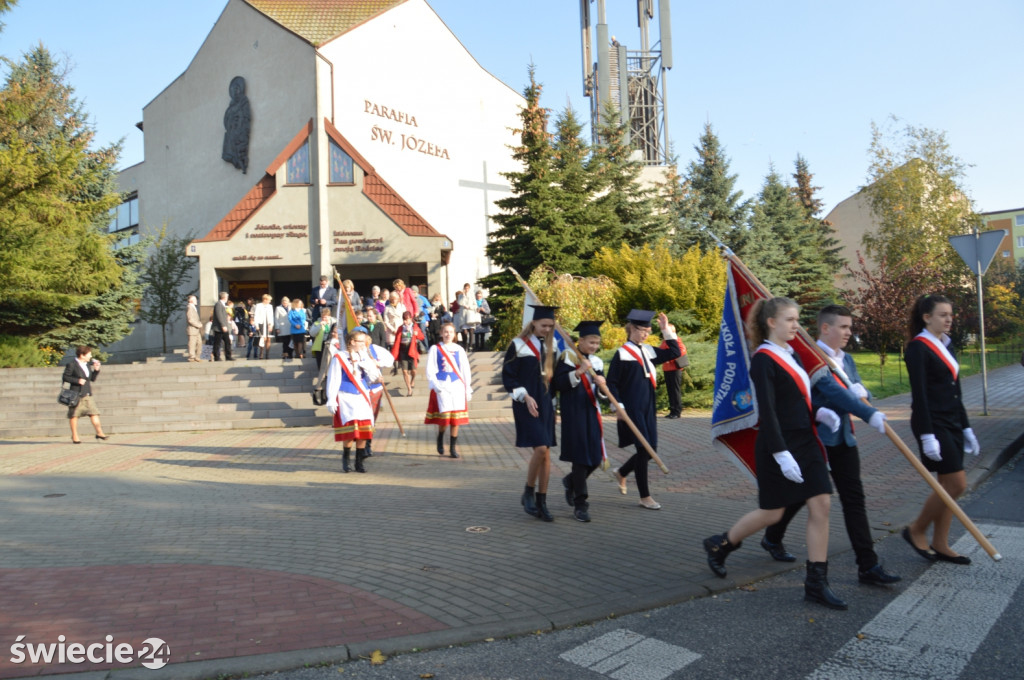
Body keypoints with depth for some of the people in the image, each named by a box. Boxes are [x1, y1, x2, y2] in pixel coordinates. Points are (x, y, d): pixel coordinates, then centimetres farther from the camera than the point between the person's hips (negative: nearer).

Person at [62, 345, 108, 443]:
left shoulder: (87, 364, 13)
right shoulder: (72, 364, -7)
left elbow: (92, 379, 17)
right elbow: (65, 377, -9)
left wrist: (96, 370, 1)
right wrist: (77, 381, -18)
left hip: (88, 394, 6)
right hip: (76, 394, -6)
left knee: (94, 412, -2)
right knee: (74, 415, 4)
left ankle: (99, 432, -1)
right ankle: (74, 436, 13)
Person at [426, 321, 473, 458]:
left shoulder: (459, 350, 10)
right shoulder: (435, 349, 4)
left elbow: (465, 370, 12)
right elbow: (430, 370, 1)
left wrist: (468, 389, 9)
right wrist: (435, 385, -11)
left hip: (457, 386, 2)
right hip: (442, 386, -2)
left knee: (456, 419, 0)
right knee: (444, 417, -10)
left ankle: (453, 447, 10)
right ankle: (440, 439, 20)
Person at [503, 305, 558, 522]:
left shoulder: (549, 346, 12)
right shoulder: (518, 345, -5)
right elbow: (508, 376, -7)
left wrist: (552, 404, 13)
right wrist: (525, 396, -17)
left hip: (545, 403, 6)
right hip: (526, 404, -6)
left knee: (546, 454, 3)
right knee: (540, 449, -16)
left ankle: (541, 502, 11)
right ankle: (528, 493, 4)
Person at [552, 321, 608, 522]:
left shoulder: (597, 362, 11)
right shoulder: (567, 357, -5)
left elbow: (601, 395, 9)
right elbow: (557, 384, -15)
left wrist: (602, 385, -13)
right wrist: (578, 372, -23)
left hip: (591, 413, 6)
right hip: (573, 413, -6)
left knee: (596, 458, 6)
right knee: (581, 457, -5)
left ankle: (571, 481, 35)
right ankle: (580, 504, 6)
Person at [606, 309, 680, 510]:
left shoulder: (648, 351, 11)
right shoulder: (622, 354, -8)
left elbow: (674, 352, 15)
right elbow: (611, 383, -9)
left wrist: (666, 330, 8)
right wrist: (618, 406, -15)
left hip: (648, 407, 7)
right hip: (632, 409, -7)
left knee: (651, 449, 8)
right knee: (644, 449, -5)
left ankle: (621, 473, 32)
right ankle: (644, 496, 8)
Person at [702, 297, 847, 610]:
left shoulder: (791, 355, 12)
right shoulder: (763, 359, -14)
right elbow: (767, 412, -20)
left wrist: (820, 413, 0)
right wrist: (781, 454, -24)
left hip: (805, 442, 8)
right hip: (777, 446, -8)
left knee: (820, 506, 1)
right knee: (772, 512, 3)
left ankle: (817, 584, 9)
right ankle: (719, 544, 26)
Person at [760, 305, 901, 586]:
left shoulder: (846, 359, 14)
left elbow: (858, 391, 11)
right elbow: (831, 390, -24)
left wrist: (859, 390, -14)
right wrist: (870, 414, -30)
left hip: (843, 439, 7)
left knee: (854, 498, 2)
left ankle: (868, 566, 4)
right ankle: (772, 538, 33)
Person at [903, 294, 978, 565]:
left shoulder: (946, 345, 14)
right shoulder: (917, 347, -12)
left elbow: (954, 392, 19)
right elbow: (919, 394, -17)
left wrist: (966, 428, 18)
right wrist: (927, 435, -21)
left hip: (952, 423, 9)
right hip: (933, 423, -9)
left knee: (949, 486, 9)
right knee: (956, 484, -8)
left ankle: (940, 545, 17)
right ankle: (916, 530, 9)